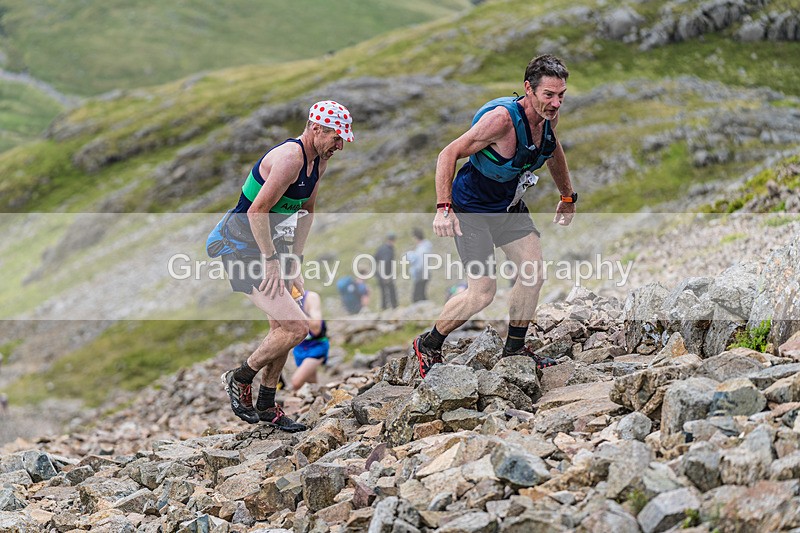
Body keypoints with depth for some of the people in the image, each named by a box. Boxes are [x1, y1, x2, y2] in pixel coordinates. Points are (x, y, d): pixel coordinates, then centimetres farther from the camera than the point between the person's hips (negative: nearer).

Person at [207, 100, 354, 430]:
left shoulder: (318, 160, 6)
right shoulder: (290, 157, -24)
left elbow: (306, 210, 19)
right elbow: (257, 212, -26)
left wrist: (294, 260, 15)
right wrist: (272, 261, -20)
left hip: (270, 245, 10)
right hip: (242, 246, -10)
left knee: (283, 328, 16)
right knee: (297, 327, -16)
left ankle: (266, 406, 30)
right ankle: (240, 378, 6)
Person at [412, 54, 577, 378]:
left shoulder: (549, 116, -7)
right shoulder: (502, 119, -31)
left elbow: (553, 149, 17)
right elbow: (449, 154, -28)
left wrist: (567, 197, 24)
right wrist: (443, 208, -35)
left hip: (510, 205, 8)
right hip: (472, 208, -7)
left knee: (533, 272, -3)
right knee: (482, 292, -11)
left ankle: (514, 349, 14)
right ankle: (428, 346, 11)